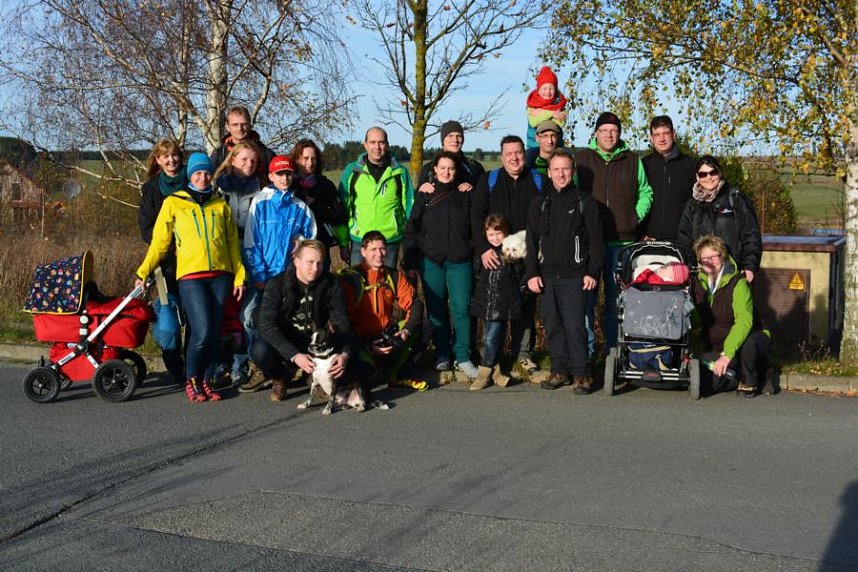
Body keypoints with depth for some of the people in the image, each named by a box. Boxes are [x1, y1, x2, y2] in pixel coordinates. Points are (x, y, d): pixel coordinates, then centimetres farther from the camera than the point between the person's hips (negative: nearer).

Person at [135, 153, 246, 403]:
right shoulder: (173, 203, 7)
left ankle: (206, 381, 16)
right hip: (190, 275, -3)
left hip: (220, 275, 3)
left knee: (215, 332, 2)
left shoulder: (221, 205, 15)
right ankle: (191, 381, 6)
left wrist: (239, 276, 10)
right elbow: (159, 241, 6)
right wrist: (143, 272, 0)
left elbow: (232, 243, 16)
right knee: (201, 332, -13)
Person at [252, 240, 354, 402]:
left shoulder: (330, 284, -9)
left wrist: (345, 354, -34)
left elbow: (342, 322, -13)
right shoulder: (277, 285, -16)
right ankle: (280, 378, 2)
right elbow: (267, 325, -25)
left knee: (348, 344, -27)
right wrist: (294, 356, -38)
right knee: (259, 349, -33)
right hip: (285, 343, -2)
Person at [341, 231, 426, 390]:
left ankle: (400, 376, 0)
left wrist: (407, 330, -20)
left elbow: (414, 304, -1)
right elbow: (345, 320, -14)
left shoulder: (394, 276, 5)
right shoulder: (350, 279, -11)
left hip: (387, 336, 5)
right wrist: (367, 346, -23)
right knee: (366, 370, -33)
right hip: (360, 340, -5)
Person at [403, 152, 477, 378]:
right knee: (436, 309, 6)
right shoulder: (425, 196, 5)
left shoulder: (464, 196, 6)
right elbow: (411, 229, 5)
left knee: (461, 308, -7)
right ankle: (442, 355, 18)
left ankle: (462, 357, 3)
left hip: (460, 262, 0)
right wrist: (409, 261, -2)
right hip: (431, 262, 1)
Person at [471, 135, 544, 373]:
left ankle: (523, 353, 14)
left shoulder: (538, 181, 6)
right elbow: (476, 216, -2)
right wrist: (483, 248, -13)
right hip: (494, 256, -1)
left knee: (526, 305, 4)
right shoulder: (489, 180, 4)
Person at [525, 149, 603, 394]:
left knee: (575, 325, -8)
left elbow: (595, 240, 1)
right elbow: (532, 242, 13)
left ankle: (581, 374, -1)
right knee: (552, 326, 6)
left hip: (574, 276, -4)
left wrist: (593, 272, -7)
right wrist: (531, 273, 4)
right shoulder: (539, 204, 13)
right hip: (546, 277, 4)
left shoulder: (585, 202, 3)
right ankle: (560, 371, 16)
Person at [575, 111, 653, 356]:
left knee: (617, 297, 6)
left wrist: (637, 216, 3)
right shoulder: (581, 158, 5)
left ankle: (614, 346, 15)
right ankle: (586, 349, 6)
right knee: (586, 296, -2)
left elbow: (645, 192, 17)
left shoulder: (632, 160, 10)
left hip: (622, 239, 2)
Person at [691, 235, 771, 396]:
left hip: (749, 341, -4)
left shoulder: (738, 282, -19)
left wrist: (728, 354, -42)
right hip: (715, 348, 4)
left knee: (746, 342, -39)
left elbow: (744, 321, -32)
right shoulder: (698, 283, -1)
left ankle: (749, 383, -8)